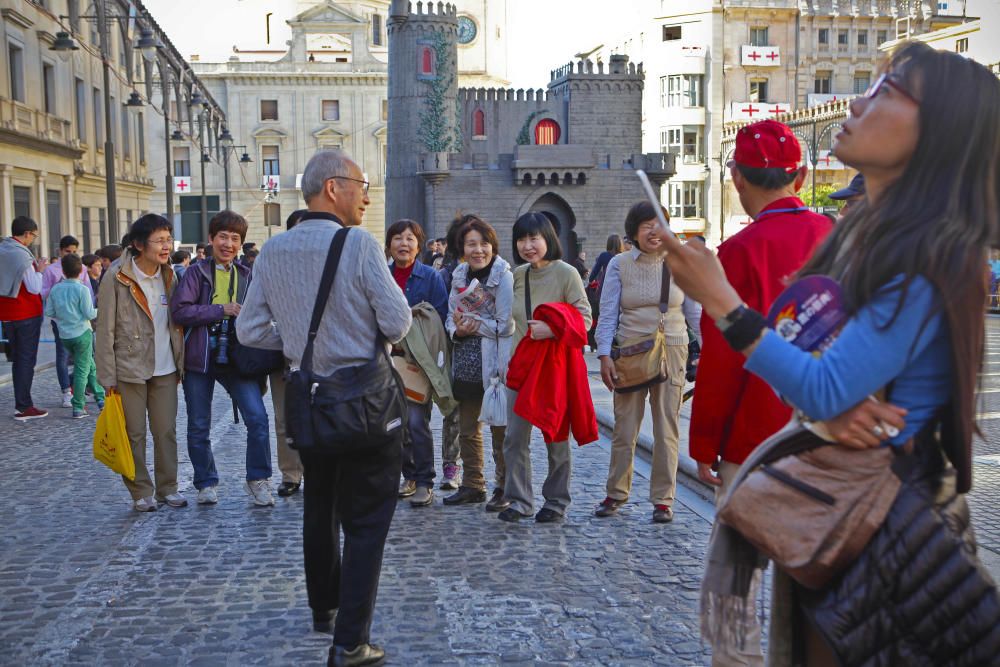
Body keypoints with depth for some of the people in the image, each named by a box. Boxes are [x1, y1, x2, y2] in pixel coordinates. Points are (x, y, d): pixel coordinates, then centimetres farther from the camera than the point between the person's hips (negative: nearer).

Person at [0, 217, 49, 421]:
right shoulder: (22, 255, -18)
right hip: (27, 313, -8)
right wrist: (39, 270, -4)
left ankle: (21, 403, 20)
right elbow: (35, 288, -19)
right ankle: (23, 407, 1)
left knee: (17, 358, 16)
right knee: (27, 360, 0)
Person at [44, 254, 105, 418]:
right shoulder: (82, 289, -13)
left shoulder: (55, 289, 2)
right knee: (82, 370, 1)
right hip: (82, 333, -6)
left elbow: (48, 312, 3)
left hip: (64, 335, 6)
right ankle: (78, 408, 4)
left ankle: (100, 397, 22)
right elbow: (89, 313, -14)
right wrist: (99, 311, 5)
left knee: (90, 366, 18)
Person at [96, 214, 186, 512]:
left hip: (165, 370, 4)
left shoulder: (169, 277, 6)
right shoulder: (116, 278, -9)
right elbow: (105, 330, -8)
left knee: (167, 431, 8)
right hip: (130, 370, -4)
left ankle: (167, 487, 19)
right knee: (134, 434, 3)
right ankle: (141, 492, 15)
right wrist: (108, 376, -10)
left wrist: (181, 364, 8)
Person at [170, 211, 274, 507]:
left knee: (257, 418, -12)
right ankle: (206, 483, 25)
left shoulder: (247, 275, 9)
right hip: (199, 359, -1)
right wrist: (221, 310, -14)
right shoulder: (196, 272, -1)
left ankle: (258, 480, 3)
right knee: (199, 427, 8)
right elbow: (179, 310, -13)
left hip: (235, 358, 2)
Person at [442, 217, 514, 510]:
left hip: (495, 364, -7)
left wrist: (472, 323, -12)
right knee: (467, 429, 15)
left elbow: (506, 326, -14)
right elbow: (451, 316, 13)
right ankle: (472, 485, 29)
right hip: (466, 364, 7)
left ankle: (504, 489, 13)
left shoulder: (504, 277, -10)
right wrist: (457, 329, -8)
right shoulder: (460, 276, 11)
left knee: (500, 428, 0)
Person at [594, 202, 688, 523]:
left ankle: (663, 499, 15)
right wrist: (604, 355, -8)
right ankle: (615, 494, 19)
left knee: (667, 430, 4)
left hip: (672, 352, 1)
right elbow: (608, 313, 0)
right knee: (624, 428, 4)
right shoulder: (619, 264, 1)